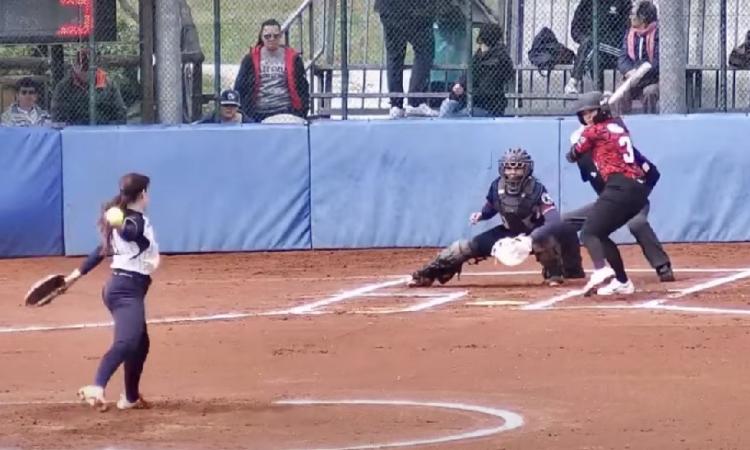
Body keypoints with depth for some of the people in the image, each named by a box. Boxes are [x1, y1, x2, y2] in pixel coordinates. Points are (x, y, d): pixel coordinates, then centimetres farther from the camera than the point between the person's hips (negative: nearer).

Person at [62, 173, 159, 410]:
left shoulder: (127, 221, 16)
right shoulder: (136, 222, -13)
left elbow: (103, 248, 20)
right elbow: (127, 232, -37)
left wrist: (78, 274, 23)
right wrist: (118, 226, -60)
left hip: (124, 288, 11)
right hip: (127, 289, -11)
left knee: (140, 343, 25)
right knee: (127, 341, -29)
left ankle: (131, 397, 37)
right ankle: (96, 388, -50)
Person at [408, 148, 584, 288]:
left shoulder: (536, 190, -30)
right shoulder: (497, 187, -16)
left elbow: (554, 221, -40)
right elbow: (491, 208, 6)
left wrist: (530, 239, -53)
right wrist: (480, 215, -18)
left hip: (535, 233, -4)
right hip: (509, 232, 4)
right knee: (465, 247, -8)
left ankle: (554, 273, -14)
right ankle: (426, 275, 3)